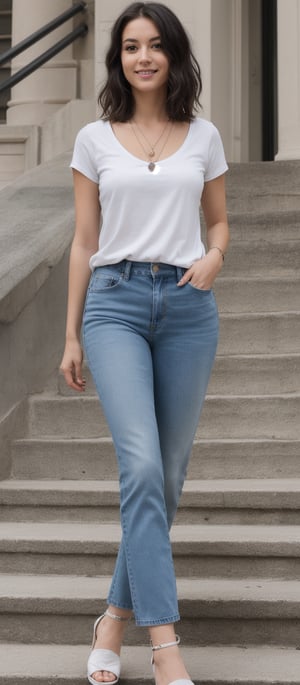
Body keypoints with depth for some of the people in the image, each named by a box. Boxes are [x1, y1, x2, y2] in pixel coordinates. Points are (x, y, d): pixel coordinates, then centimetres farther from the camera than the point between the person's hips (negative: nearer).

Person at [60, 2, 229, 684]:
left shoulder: (204, 136, 10)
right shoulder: (95, 139, 7)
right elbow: (84, 241, 9)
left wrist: (213, 258, -5)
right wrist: (72, 336, 7)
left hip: (187, 304, 2)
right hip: (115, 302, -2)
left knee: (167, 473, 5)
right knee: (142, 465, -18)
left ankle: (117, 616, 22)